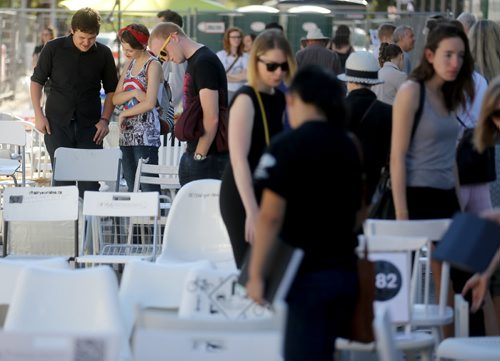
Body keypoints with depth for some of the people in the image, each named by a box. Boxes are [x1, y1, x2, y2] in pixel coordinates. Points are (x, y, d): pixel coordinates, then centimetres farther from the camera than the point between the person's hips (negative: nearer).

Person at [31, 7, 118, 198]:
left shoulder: (103, 54, 1)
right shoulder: (54, 48, -2)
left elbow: (111, 89, 10)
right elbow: (37, 81, 5)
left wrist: (105, 120, -1)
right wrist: (39, 115, -2)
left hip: (89, 125, 1)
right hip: (57, 124, -1)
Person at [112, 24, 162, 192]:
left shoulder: (153, 65, -6)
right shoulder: (130, 64, 16)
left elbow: (150, 103, -15)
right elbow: (115, 99, 10)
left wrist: (124, 114, -3)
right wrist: (134, 92, -9)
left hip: (146, 134, -8)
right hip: (127, 133, 8)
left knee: (148, 188, -12)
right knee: (132, 188, 6)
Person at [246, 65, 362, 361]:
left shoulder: (287, 146, -11)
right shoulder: (349, 147, 10)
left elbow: (271, 216, -17)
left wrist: (256, 274, -14)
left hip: (308, 274, -6)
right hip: (345, 270, 7)